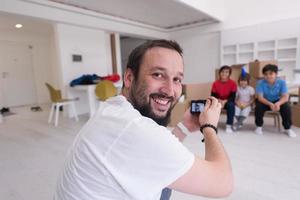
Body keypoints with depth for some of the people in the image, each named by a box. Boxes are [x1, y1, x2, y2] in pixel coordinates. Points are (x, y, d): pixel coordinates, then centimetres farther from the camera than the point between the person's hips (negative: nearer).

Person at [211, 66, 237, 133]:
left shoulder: (233, 83, -14)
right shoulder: (215, 83, -11)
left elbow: (233, 97, -17)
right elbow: (213, 96, -9)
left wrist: (225, 101, -32)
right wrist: (219, 100, -28)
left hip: (228, 102, -1)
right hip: (218, 101, 1)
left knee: (231, 105, -34)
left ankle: (229, 126, -25)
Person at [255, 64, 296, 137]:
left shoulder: (282, 82, -16)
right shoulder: (260, 83, -20)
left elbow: (285, 97, -22)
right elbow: (260, 97, -25)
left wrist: (278, 103, -44)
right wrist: (270, 104, -43)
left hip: (277, 101, 1)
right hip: (265, 102, -1)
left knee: (286, 107, -26)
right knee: (258, 106, -31)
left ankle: (288, 128, -4)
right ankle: (259, 126, -8)